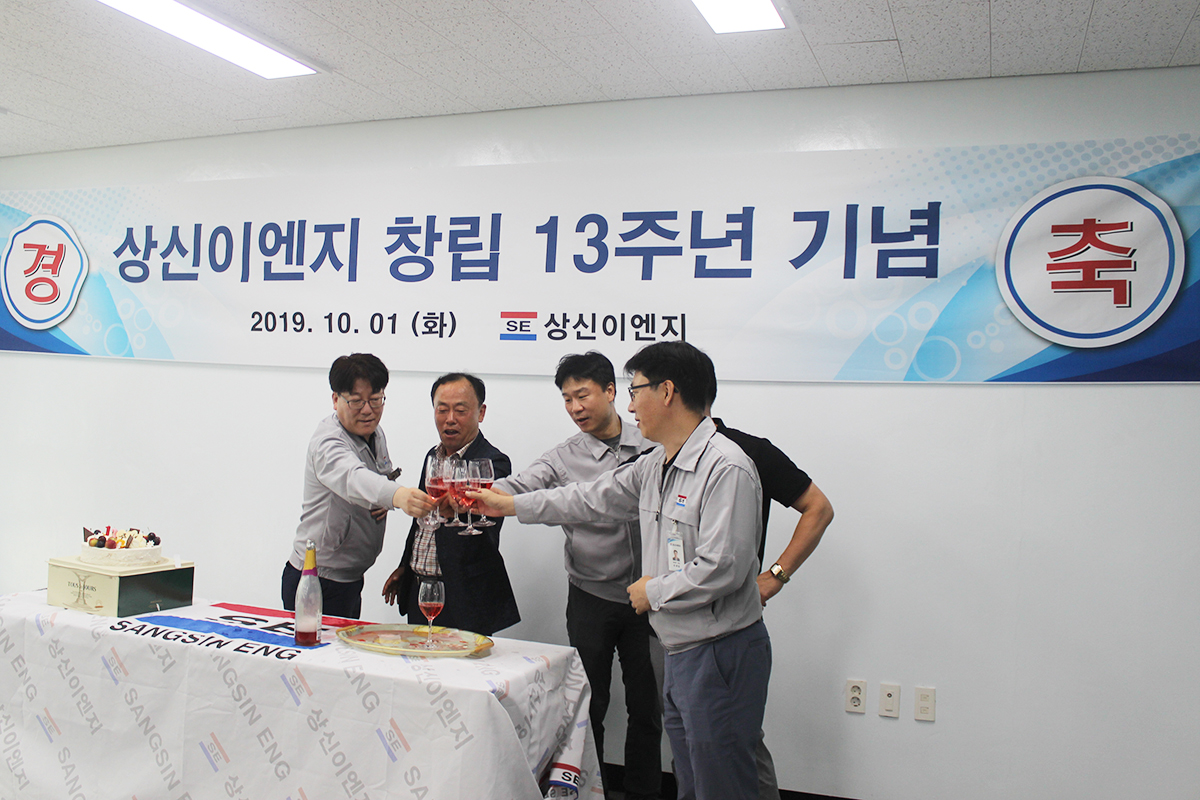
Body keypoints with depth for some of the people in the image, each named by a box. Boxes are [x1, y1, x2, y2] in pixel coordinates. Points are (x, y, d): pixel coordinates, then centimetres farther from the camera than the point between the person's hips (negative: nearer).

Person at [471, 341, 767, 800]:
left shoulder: (726, 469, -19)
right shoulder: (654, 467, 10)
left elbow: (722, 569, -25)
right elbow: (595, 499, 21)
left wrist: (653, 592, -11)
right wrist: (509, 504, 24)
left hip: (721, 654, -9)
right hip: (680, 652, 9)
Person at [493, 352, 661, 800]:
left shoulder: (652, 446, 2)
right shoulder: (563, 459, -3)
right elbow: (516, 489, -17)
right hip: (592, 599, -1)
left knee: (646, 705, 11)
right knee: (590, 706, 9)